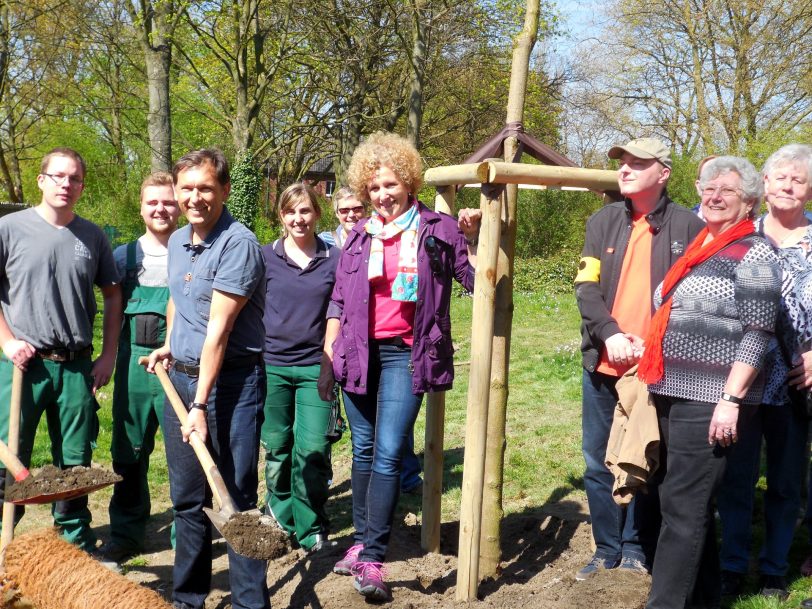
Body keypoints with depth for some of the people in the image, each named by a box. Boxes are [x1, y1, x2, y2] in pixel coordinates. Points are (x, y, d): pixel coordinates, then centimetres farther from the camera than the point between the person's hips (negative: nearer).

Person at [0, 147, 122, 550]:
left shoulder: (93, 237, 5)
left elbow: (112, 295, 12)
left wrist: (108, 355, 6)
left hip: (77, 366, 3)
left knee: (75, 463, 12)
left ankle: (77, 545, 26)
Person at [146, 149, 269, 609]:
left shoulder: (238, 244, -16)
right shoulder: (178, 241, 10)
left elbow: (219, 329, -21)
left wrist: (201, 404, -23)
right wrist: (169, 345, 17)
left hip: (230, 381, -7)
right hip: (180, 377, 7)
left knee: (237, 498, -1)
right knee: (187, 497, 14)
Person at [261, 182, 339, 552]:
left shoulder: (334, 260, 3)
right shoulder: (265, 257, 3)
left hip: (315, 367, 0)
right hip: (272, 365, 1)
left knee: (313, 449, -4)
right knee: (276, 448, 9)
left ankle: (312, 528, 14)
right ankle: (280, 519, 28)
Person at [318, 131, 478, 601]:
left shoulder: (437, 229, 0)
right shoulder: (360, 236, 9)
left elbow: (478, 280, 1)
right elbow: (338, 301, 13)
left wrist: (476, 239, -15)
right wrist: (328, 357, 9)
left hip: (405, 355, -3)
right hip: (359, 353, 4)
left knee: (388, 454, -9)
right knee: (363, 451, 12)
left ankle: (372, 559, -4)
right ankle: (361, 541, 25)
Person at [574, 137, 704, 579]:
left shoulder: (688, 227, -3)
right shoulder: (603, 220, 7)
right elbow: (586, 288, 0)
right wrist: (610, 333, -16)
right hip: (604, 365, 4)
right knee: (598, 462, 11)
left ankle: (637, 550, 24)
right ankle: (607, 549, 26)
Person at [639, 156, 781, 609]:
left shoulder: (754, 254, -7)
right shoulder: (696, 249, 15)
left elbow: (756, 336, -13)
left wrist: (731, 401, -19)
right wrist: (657, 383, 16)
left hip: (711, 400, -8)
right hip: (674, 393, 8)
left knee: (683, 507, -7)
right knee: (690, 503, 16)